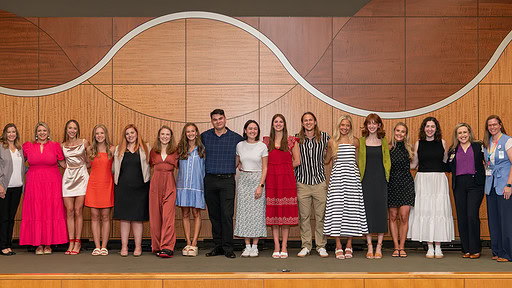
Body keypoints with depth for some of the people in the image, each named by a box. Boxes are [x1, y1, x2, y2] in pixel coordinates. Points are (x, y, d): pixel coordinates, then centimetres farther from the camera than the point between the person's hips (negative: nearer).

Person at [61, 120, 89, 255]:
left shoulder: (84, 143, 3)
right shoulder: (62, 146, 10)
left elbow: (89, 160, 13)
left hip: (81, 177, -2)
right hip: (68, 177, 2)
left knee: (78, 211, -4)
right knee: (69, 211, 0)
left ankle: (77, 242, 3)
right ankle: (71, 242, 6)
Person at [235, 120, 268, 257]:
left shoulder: (262, 146, -2)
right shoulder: (240, 145, 7)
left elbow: (265, 168, -4)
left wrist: (261, 185, -12)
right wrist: (240, 168, 5)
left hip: (257, 180, -3)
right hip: (243, 180, 3)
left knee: (257, 212, -3)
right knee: (244, 212, 1)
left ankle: (255, 246, 4)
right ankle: (247, 246, 8)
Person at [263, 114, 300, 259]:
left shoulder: (291, 141, 6)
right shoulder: (266, 141, 12)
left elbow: (297, 161, 4)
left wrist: (284, 168, 4)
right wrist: (275, 168, 3)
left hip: (287, 180, -2)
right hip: (271, 180, 2)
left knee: (286, 212, -1)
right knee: (273, 212, 0)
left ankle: (284, 247, 5)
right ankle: (276, 247, 6)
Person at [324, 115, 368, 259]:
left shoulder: (355, 141, 8)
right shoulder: (332, 142, 7)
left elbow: (358, 161, 16)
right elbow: (326, 161, 20)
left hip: (352, 177, 1)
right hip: (337, 177, 0)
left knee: (352, 209, 0)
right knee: (336, 209, -5)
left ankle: (349, 246, 10)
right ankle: (338, 246, 2)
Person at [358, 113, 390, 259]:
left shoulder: (384, 141, 9)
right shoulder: (361, 141, 5)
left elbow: (387, 161, 10)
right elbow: (358, 161, 5)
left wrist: (386, 176, -1)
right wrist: (359, 177, -3)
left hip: (380, 181, 1)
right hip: (366, 180, -1)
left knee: (381, 210, 0)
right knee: (367, 210, -1)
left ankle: (379, 247, 8)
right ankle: (369, 247, 8)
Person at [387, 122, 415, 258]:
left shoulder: (408, 148, 7)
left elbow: (412, 165, 16)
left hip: (406, 184, 0)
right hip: (392, 184, 0)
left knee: (404, 217, -5)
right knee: (393, 217, 2)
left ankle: (402, 247, 5)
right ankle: (396, 247, 10)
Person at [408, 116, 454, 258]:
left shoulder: (442, 142, 6)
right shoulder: (418, 143, 6)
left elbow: (446, 162, 14)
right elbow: (414, 164, 11)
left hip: (439, 180, 0)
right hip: (423, 180, 0)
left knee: (439, 210, -2)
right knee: (425, 211, -2)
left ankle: (438, 247, 6)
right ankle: (430, 247, 6)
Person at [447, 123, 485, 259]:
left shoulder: (478, 146, 6)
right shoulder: (453, 150, 14)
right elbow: (449, 168, 15)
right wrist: (450, 159, -1)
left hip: (474, 184, -3)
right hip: (459, 185, 3)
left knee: (472, 215, -10)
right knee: (461, 217, 3)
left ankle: (475, 249, 0)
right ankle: (466, 249, 11)